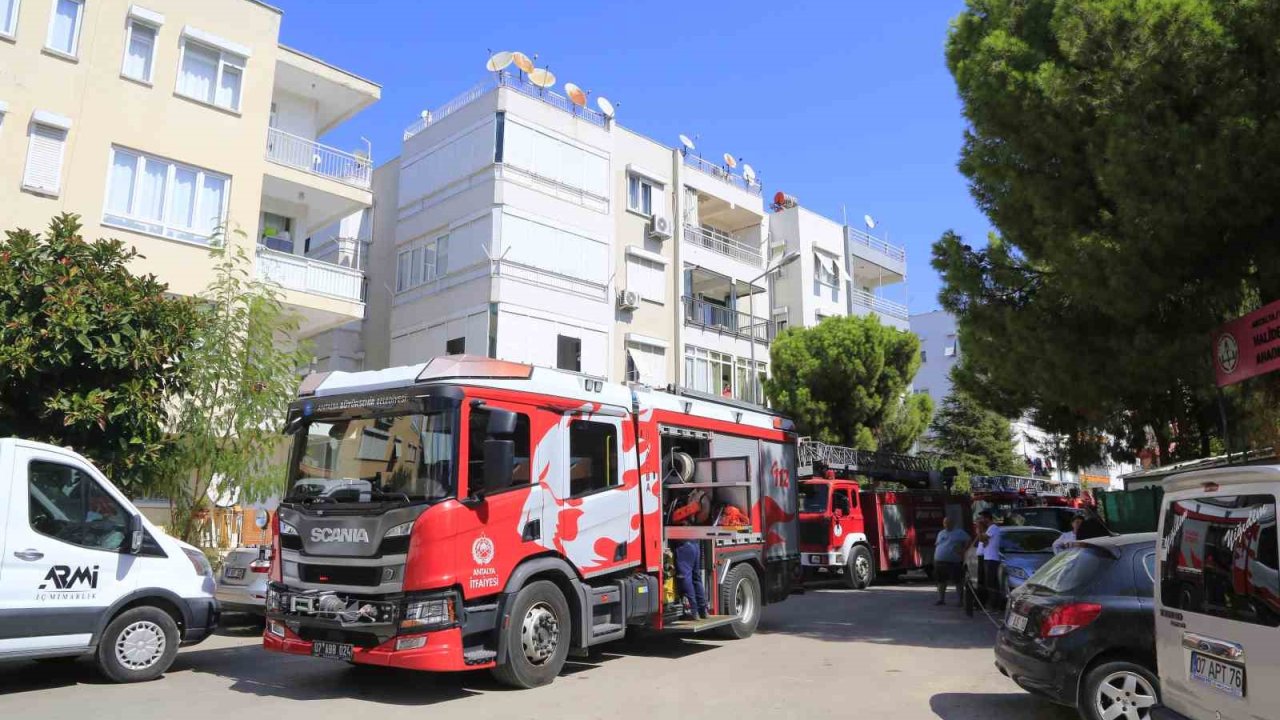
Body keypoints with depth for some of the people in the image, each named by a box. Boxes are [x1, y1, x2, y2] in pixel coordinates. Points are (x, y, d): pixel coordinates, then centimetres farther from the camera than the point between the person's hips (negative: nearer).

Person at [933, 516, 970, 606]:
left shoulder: (959, 533, 3)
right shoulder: (941, 533, 20)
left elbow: (968, 542, -2)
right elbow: (936, 545, 23)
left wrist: (962, 551, -12)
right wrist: (935, 556, 13)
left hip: (954, 562, -5)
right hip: (940, 561, 5)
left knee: (957, 582, -5)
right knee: (941, 582, 9)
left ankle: (960, 600, 2)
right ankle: (941, 599, 18)